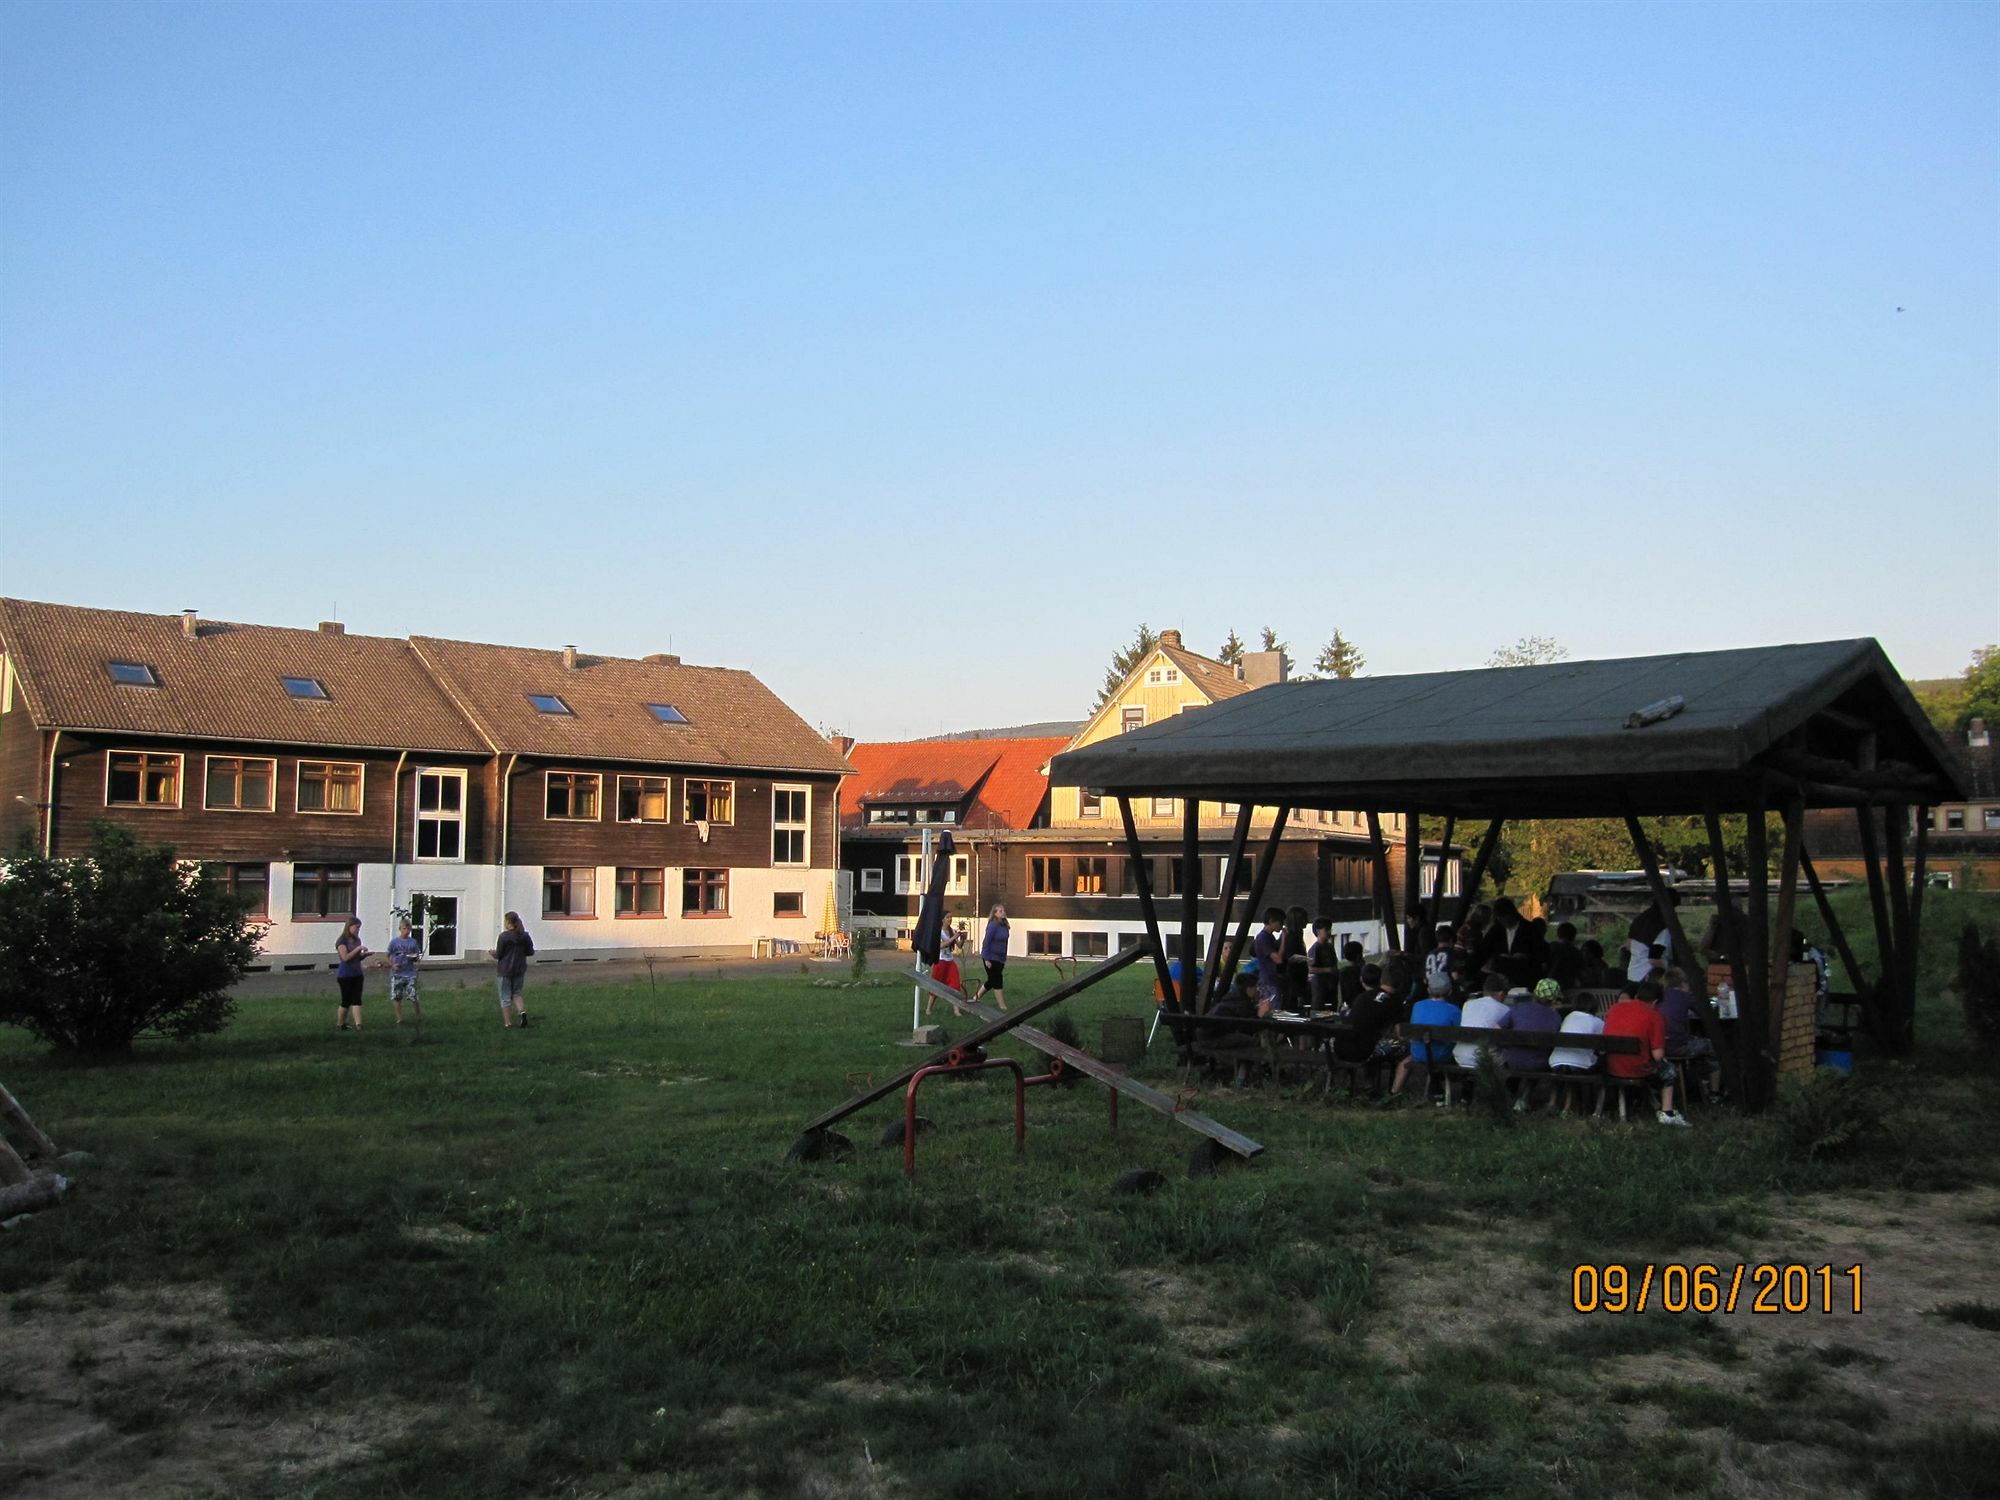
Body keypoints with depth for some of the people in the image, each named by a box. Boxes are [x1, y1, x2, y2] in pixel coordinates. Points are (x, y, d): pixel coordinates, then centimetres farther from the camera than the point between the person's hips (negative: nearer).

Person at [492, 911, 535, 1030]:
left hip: (505, 971, -5)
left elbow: (498, 955, -12)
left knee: (505, 997, 7)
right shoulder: (524, 936, -1)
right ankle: (522, 1011, -6)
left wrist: (493, 953, 10)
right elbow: (530, 952, 4)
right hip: (520, 970, 5)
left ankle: (507, 1022, 10)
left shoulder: (504, 936, -16)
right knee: (516, 993, 20)